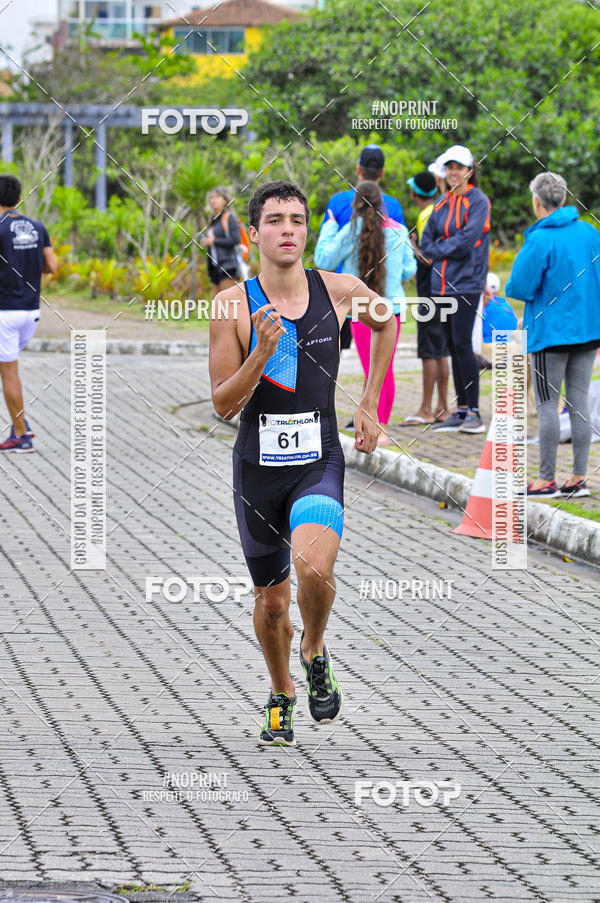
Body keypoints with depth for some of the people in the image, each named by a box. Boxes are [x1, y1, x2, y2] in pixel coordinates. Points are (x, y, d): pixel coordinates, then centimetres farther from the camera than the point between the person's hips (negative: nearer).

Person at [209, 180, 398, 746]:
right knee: (271, 599, 13)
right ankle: (281, 695, 40)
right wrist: (263, 354, -25)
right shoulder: (234, 306, -8)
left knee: (313, 567, -28)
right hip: (258, 465, 1)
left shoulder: (339, 291, -3)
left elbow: (385, 322, 20)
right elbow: (223, 404, -8)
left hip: (319, 463, -1)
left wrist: (369, 406, 15)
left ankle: (315, 654, 3)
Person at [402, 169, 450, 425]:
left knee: (429, 351, -7)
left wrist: (411, 243, -8)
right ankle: (442, 408, 15)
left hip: (430, 289, -9)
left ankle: (426, 410, -7)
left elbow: (427, 258, -21)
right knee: (441, 351, 12)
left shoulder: (426, 216, -15)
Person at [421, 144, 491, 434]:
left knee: (462, 344, -12)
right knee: (452, 346, 8)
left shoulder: (478, 201, -4)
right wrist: (447, 249, -6)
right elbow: (427, 241, 13)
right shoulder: (443, 203, 15)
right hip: (443, 283, 7)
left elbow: (468, 239, -14)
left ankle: (474, 412, -10)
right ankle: (461, 411, 12)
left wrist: (440, 249, -4)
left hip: (466, 282, -7)